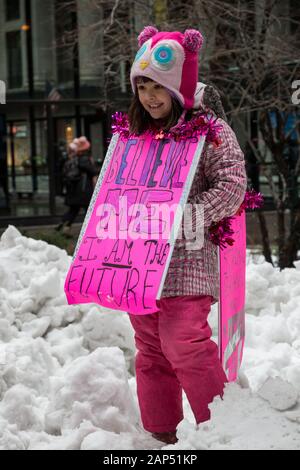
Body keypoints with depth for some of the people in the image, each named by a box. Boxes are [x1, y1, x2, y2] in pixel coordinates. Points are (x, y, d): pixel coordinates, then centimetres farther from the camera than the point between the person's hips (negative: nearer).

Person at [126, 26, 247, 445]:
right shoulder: (133, 131, 13)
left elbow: (232, 187, -13)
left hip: (186, 259, -6)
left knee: (185, 345, -16)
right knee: (151, 352, 10)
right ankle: (161, 434, 21)